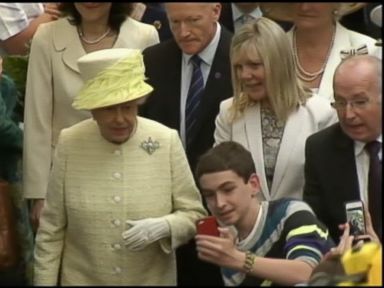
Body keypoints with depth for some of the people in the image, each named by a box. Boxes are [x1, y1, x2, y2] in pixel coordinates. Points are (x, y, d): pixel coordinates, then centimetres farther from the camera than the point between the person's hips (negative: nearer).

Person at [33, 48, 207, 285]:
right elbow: (51, 230, -2)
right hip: (81, 279, 0)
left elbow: (194, 215, -4)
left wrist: (163, 227, -22)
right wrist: (44, 281, -3)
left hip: (153, 280, 0)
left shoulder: (166, 141, -9)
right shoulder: (70, 143, -8)